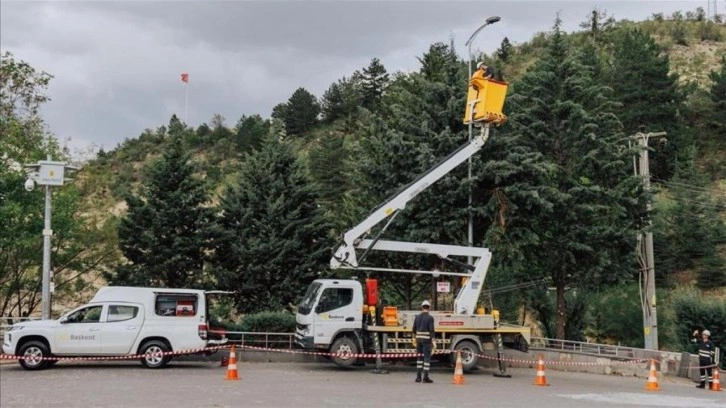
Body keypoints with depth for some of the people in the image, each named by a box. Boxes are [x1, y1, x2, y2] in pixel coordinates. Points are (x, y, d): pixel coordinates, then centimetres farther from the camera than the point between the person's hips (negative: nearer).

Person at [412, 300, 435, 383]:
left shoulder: (417, 317, 6)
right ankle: (426, 377, -4)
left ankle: (418, 377, 12)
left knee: (420, 357, 13)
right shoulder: (430, 318, -10)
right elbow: (431, 330, -15)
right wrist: (432, 340, -12)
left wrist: (415, 338, 21)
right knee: (427, 358, -1)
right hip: (427, 339, -5)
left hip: (419, 339, 5)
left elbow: (414, 329, 10)